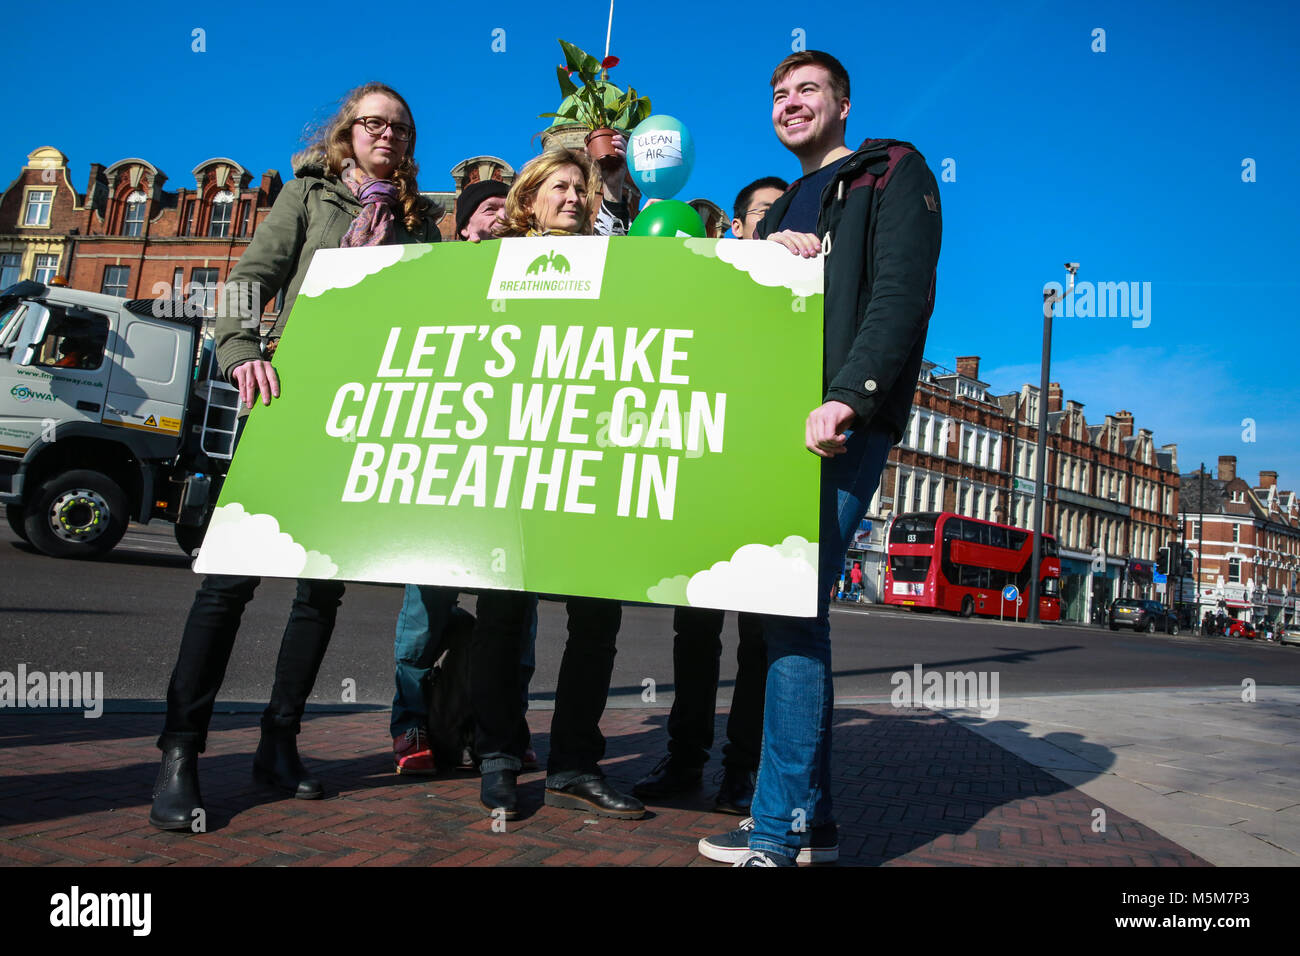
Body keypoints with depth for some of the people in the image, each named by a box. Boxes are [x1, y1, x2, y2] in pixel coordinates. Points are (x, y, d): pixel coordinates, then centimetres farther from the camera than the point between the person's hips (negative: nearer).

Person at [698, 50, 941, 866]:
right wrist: (769, 248, 1)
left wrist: (847, 398, -23)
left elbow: (902, 293, -10)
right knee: (793, 607, 5)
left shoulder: (892, 174, 6)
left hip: (844, 424, -7)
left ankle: (783, 826, -4)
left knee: (793, 605, -13)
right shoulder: (788, 206, 29)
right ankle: (811, 820, 15)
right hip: (781, 422, 7)